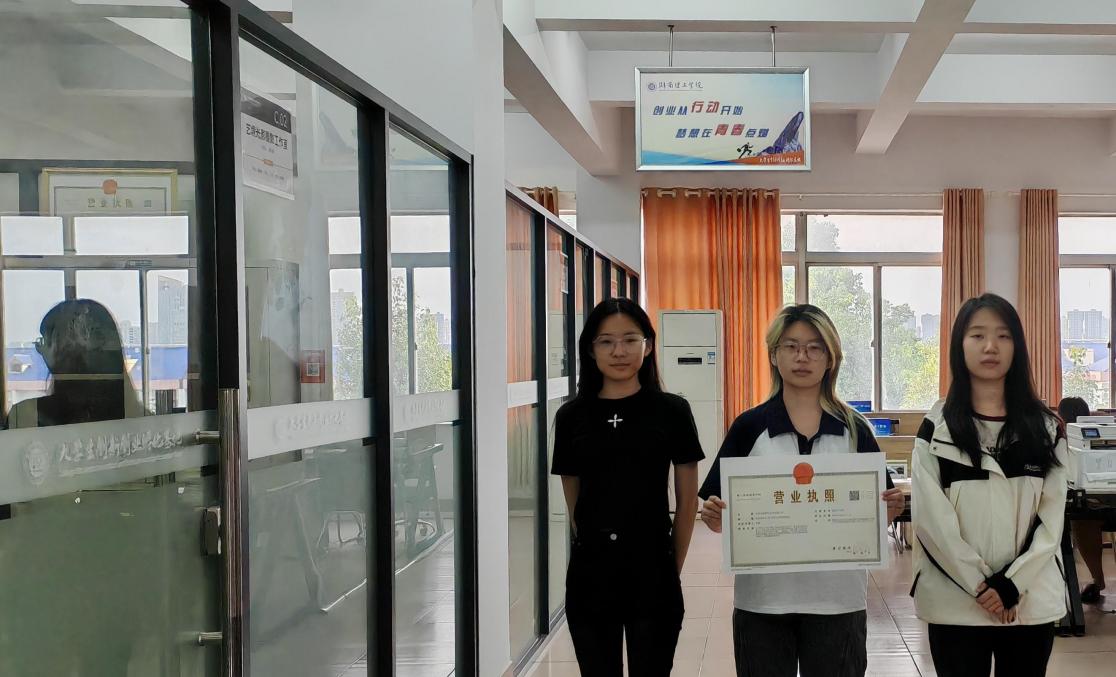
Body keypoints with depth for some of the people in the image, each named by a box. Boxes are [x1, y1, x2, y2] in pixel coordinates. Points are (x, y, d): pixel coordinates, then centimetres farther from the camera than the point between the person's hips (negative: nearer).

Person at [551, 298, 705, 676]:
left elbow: (687, 500, 2)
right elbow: (573, 498, 10)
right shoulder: (572, 417, 2)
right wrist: (597, 542, 9)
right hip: (589, 573, 2)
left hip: (652, 573, -2)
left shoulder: (671, 411, -3)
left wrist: (672, 567, 3)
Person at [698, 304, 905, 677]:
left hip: (838, 599, 1)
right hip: (762, 599, 0)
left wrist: (890, 509, -15)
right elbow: (721, 511, 1)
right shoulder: (750, 426, 0)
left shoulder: (854, 429, 3)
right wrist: (714, 516, -20)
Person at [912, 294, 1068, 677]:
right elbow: (931, 519, -7)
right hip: (956, 603, -1)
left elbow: (1052, 517, 0)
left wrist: (1012, 584, -11)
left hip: (1032, 601, 2)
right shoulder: (937, 427, -1)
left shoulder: (1045, 427, 5)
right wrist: (980, 585, -12)